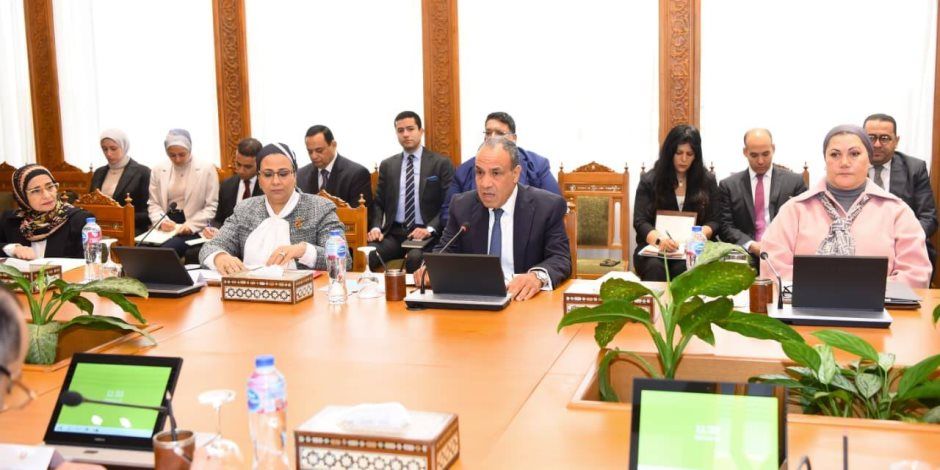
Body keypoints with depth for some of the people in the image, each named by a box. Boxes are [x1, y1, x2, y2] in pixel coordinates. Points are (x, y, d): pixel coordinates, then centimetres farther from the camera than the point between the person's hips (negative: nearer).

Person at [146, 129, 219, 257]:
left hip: (194, 229, -3)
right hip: (167, 226, 3)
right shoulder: (158, 170, 11)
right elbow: (153, 204, 13)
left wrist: (191, 225, -15)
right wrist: (162, 221, -9)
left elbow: (211, 206, -2)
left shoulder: (207, 169, 1)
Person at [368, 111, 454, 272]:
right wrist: (376, 227, -3)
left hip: (426, 234, -3)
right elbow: (378, 203, 17)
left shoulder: (441, 164, 4)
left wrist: (430, 229, -15)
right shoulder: (387, 165, 16)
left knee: (415, 258, -36)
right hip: (394, 233, 3)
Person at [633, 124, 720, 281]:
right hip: (654, 249, 0)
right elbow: (640, 222, -3)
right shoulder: (649, 180, 5)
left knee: (684, 268, -33)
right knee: (655, 267, -34)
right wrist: (659, 238, -24)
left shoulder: (707, 181, 10)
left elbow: (713, 222, 7)